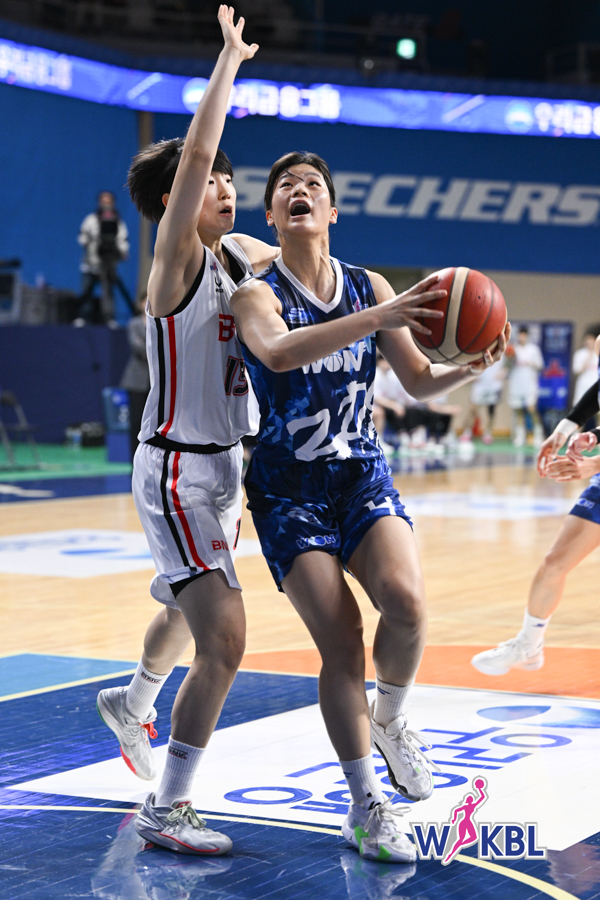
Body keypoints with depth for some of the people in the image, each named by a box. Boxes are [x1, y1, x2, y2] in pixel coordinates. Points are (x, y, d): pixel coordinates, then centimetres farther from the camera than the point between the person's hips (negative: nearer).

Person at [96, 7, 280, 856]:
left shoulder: (240, 253, 6)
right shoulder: (178, 258, -16)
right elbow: (193, 155, -30)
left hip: (224, 465, 9)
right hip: (176, 470, -9)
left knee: (191, 610, 30)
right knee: (224, 637, -18)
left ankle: (132, 703, 58)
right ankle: (166, 809, -8)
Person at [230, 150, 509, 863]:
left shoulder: (370, 288, 5)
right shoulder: (257, 295, -8)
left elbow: (420, 382, 11)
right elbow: (278, 352, -32)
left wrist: (471, 369, -11)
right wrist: (379, 317, -41)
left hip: (363, 475, 3)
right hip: (289, 489, -2)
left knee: (404, 597, -24)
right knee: (339, 642, -11)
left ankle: (389, 719, 8)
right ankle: (365, 806, 5)